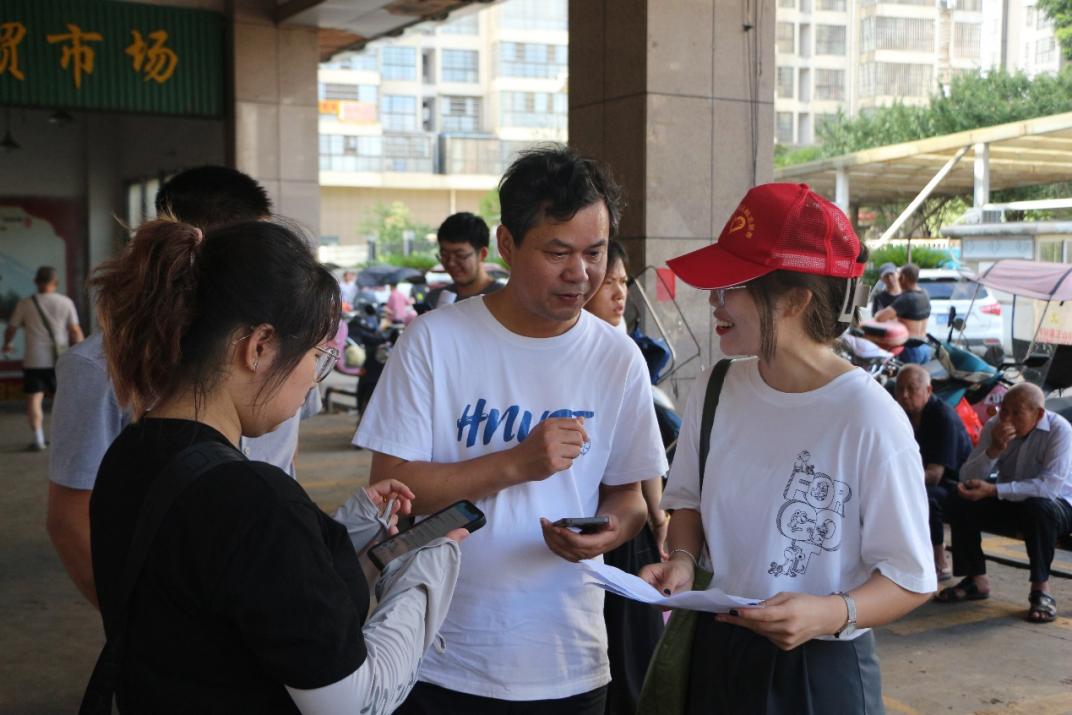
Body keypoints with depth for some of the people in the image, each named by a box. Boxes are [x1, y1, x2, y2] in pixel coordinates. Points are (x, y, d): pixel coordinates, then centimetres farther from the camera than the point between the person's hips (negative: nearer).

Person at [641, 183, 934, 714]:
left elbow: (910, 577, -14)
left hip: (820, 669, -5)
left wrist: (831, 614, -30)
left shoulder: (869, 419, -19)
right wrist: (682, 560, -8)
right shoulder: (714, 393, -3)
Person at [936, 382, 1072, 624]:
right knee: (958, 502, -16)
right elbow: (967, 479, -15)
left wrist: (993, 490, -38)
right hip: (1010, 504, 5)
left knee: (1038, 508, -38)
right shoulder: (994, 426, -10)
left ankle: (1040, 588, -20)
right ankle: (976, 579, -2)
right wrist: (994, 449, -33)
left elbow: (1051, 485, -34)